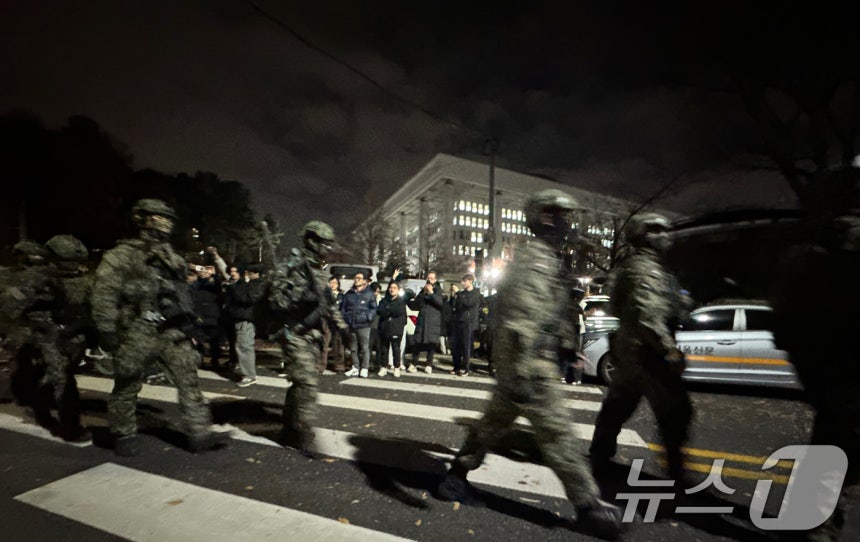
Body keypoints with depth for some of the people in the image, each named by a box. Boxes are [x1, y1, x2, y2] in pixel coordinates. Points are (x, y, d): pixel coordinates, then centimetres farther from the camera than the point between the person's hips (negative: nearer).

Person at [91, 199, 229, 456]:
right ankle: (124, 436, 29)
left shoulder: (172, 258, 15)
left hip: (172, 331, 5)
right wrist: (106, 329, -15)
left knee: (188, 380, 0)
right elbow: (103, 293, -10)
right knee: (127, 386, 10)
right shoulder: (122, 255, -5)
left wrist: (188, 321, 17)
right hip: (137, 332, -5)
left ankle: (199, 433, 4)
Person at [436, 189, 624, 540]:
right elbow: (521, 321, -27)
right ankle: (588, 505, 19)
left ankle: (457, 475, 31)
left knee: (494, 422, 18)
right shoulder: (537, 260, -17)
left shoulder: (538, 259, 17)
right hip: (529, 365, -11)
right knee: (556, 432, 3)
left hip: (518, 363, 11)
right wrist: (519, 375, -29)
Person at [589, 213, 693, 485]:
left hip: (626, 350, 10)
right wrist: (670, 349, -22)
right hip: (647, 353, -10)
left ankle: (599, 456, 30)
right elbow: (648, 316, -26)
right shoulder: (647, 268, -16)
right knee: (675, 412, 2)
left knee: (617, 406, 18)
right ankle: (677, 470, 13)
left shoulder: (628, 266, 15)